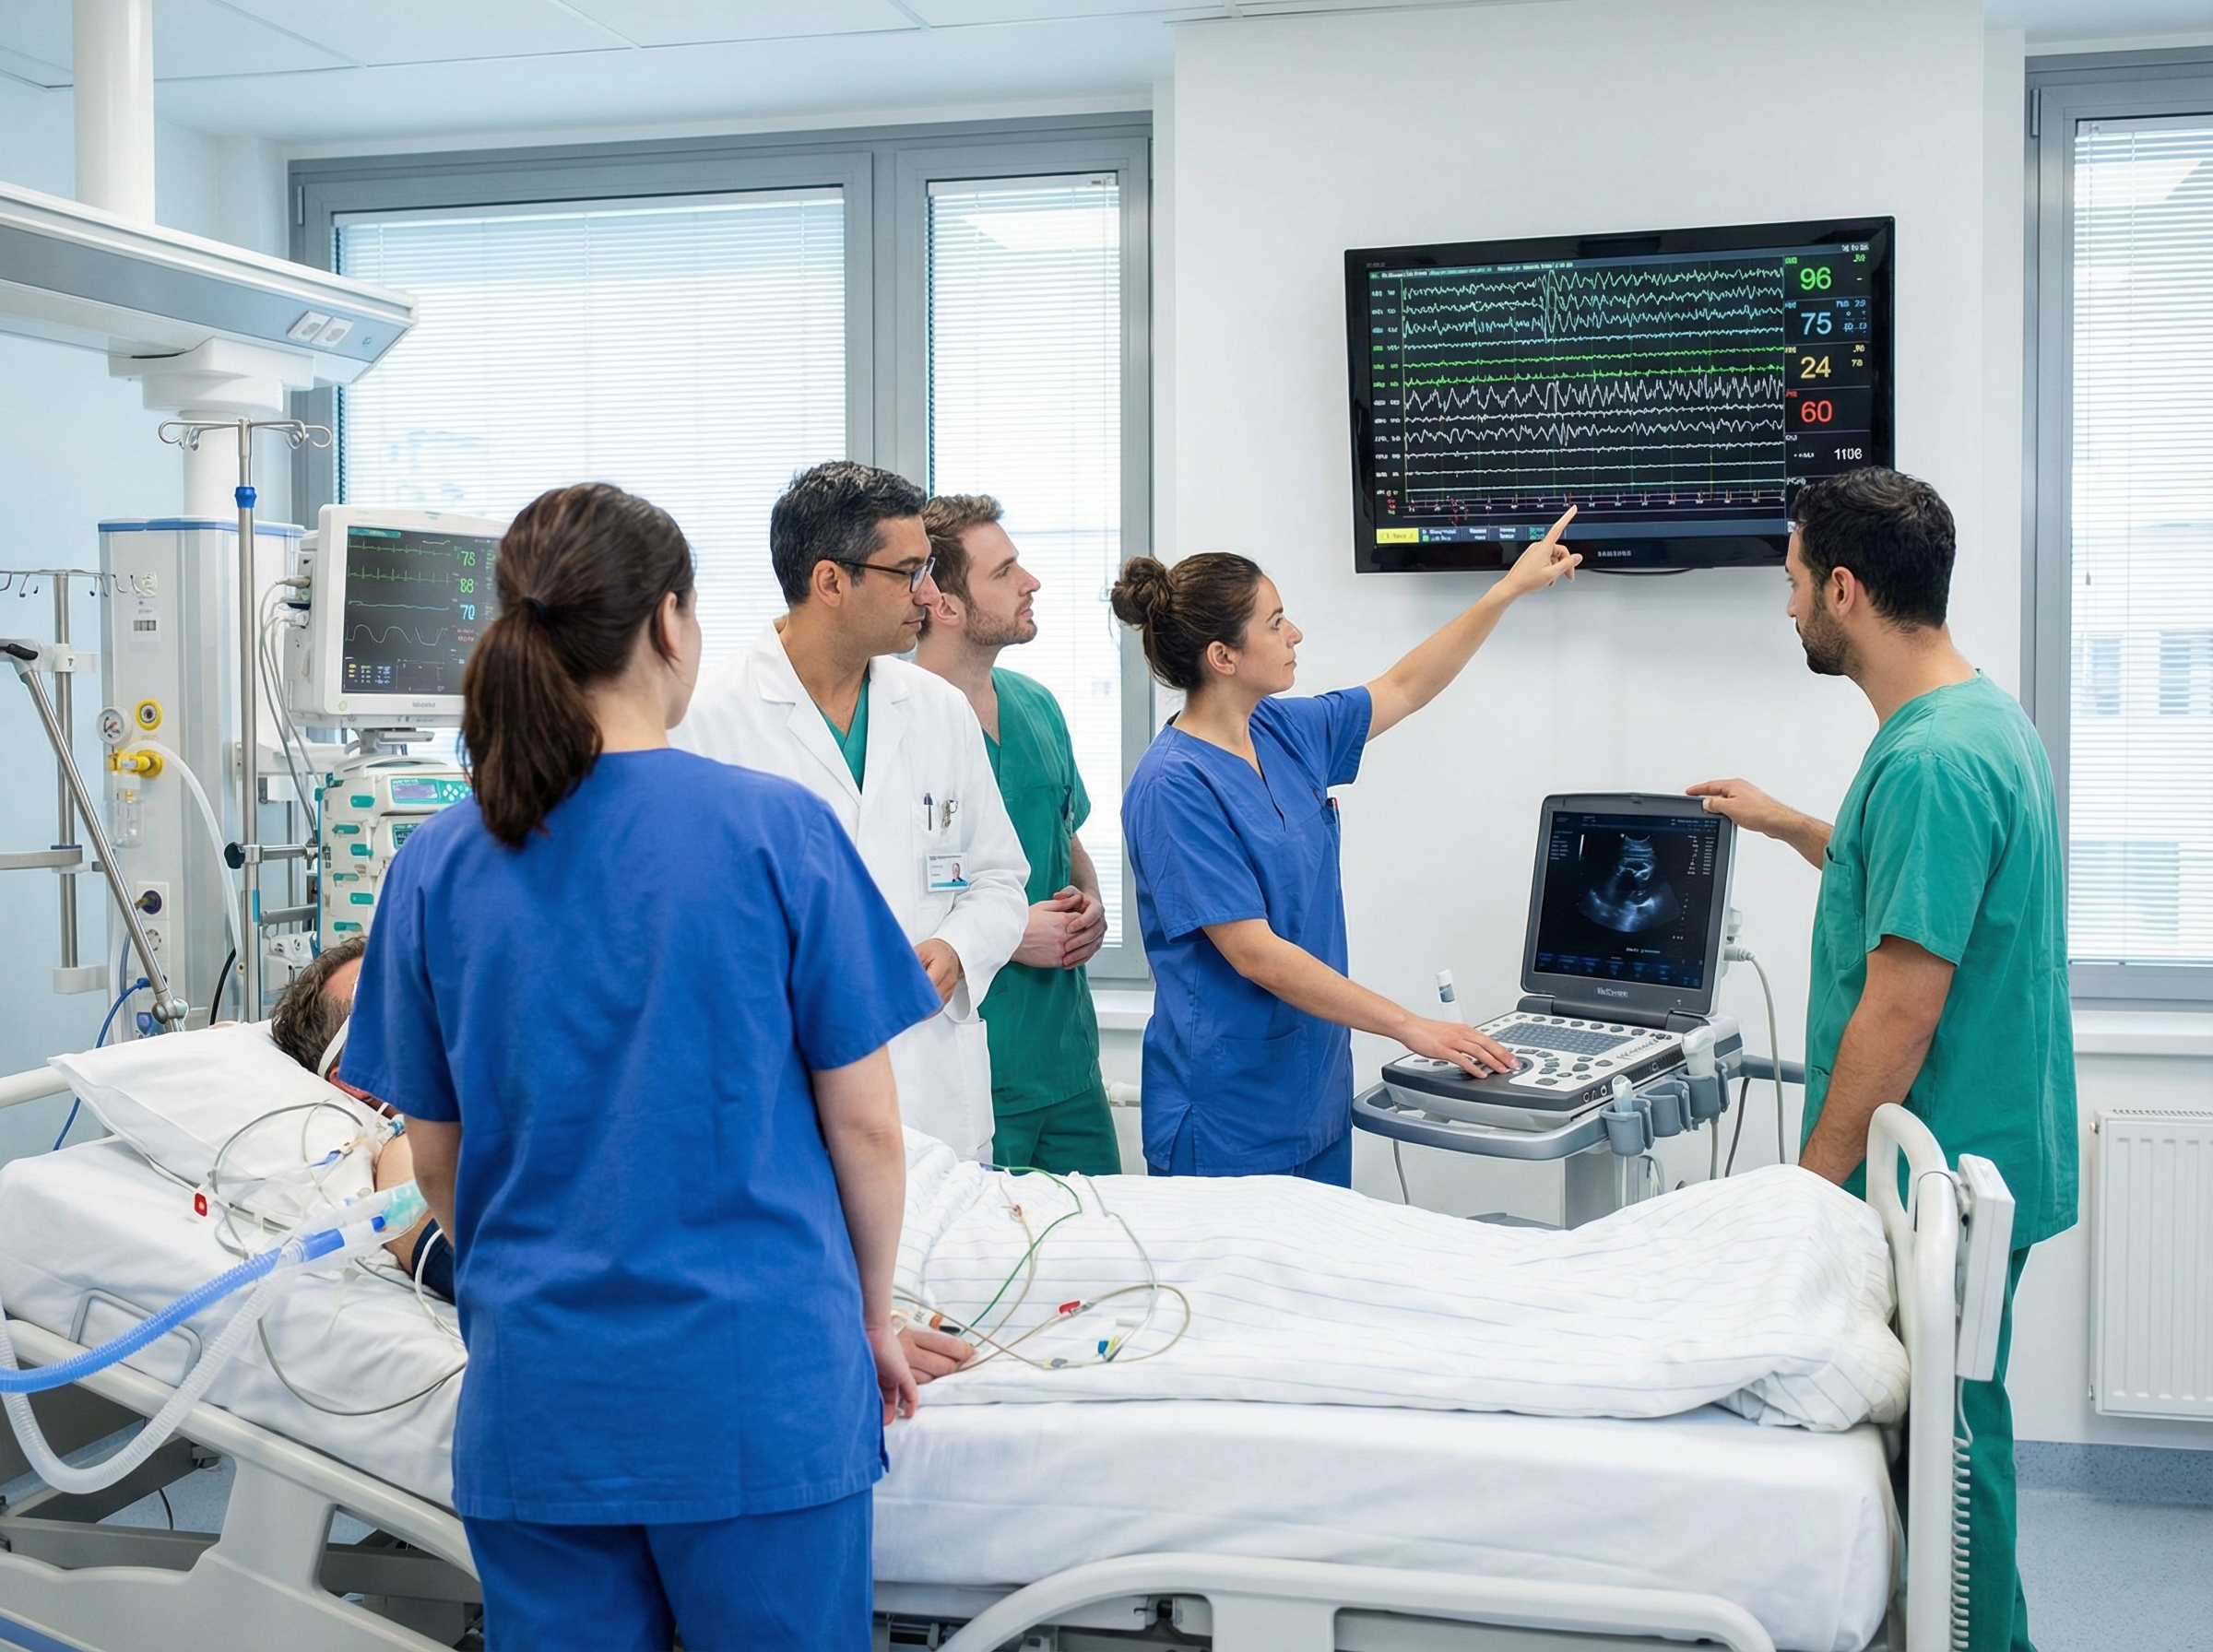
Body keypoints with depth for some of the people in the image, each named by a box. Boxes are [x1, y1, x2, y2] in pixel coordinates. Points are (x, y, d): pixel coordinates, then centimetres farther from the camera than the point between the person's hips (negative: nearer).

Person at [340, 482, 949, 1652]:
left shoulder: (435, 867, -1)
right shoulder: (775, 830, -10)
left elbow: (439, 1165, 7)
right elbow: (865, 1131, -6)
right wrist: (872, 1318, 9)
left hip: (538, 1399, 3)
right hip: (757, 1386, -3)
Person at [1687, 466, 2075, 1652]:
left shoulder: (1931, 760, -24)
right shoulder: (1984, 717, 9)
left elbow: (1899, 1014, -25)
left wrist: (1811, 1183, -17)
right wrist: (1789, 827, 28)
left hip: (1939, 1186, -10)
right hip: (1976, 1167, 10)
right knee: (1951, 1430, 19)